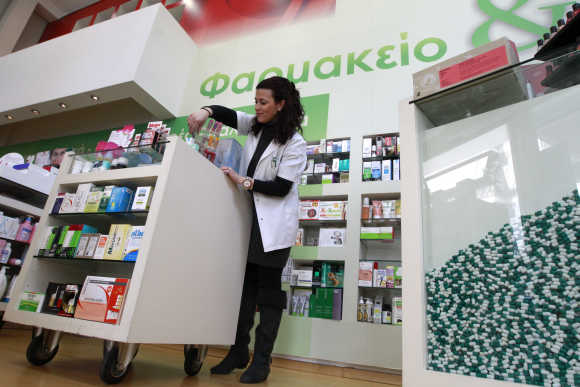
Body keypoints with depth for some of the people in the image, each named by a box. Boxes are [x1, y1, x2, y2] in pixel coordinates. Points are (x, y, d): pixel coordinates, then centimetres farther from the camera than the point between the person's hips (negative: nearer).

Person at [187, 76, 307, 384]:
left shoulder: (295, 143, -7)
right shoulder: (254, 126, 12)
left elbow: (282, 187, -13)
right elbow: (225, 113, 16)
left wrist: (243, 181, -15)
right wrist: (205, 111, -5)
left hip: (273, 225, -5)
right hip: (249, 218, 6)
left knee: (268, 291, 0)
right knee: (244, 286, 8)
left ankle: (262, 361, 12)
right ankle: (239, 352, 22)